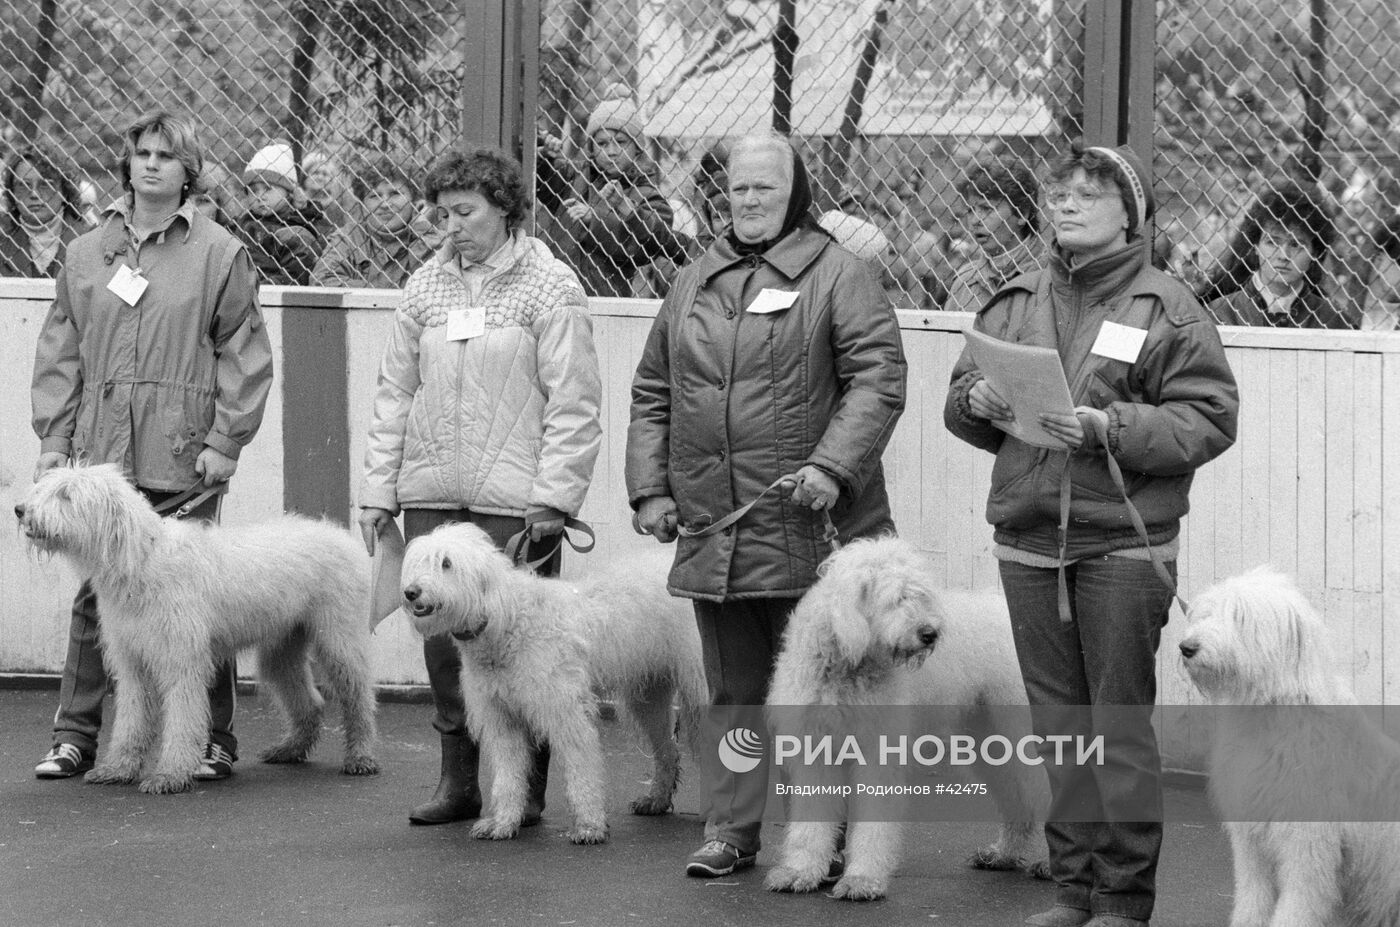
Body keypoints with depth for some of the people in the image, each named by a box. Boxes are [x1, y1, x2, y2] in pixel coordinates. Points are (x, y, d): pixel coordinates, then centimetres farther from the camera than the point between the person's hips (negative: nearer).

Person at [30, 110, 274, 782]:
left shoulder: (219, 254, 4)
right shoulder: (86, 253, 14)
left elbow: (246, 357, 1)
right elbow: (59, 353, 14)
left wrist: (225, 441, -6)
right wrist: (54, 437, 6)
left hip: (184, 457, -3)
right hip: (100, 455, 3)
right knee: (93, 594, 2)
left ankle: (213, 741, 9)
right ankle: (74, 736, 8)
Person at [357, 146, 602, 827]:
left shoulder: (551, 287, -2)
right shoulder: (426, 285, 12)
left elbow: (573, 403, -6)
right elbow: (395, 393, 15)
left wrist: (554, 495, -13)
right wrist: (379, 489, 9)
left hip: (514, 498, -5)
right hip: (431, 495, 5)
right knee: (441, 636, 6)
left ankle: (524, 790, 8)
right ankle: (459, 781, 17)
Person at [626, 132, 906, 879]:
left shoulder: (835, 273, -2)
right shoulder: (694, 283, 15)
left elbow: (879, 378, -9)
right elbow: (652, 393, 19)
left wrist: (832, 466, -20)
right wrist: (649, 487, 8)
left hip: (805, 530, -5)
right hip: (710, 531, 5)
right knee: (733, 690, 11)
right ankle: (731, 829, 17)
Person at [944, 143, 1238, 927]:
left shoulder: (1167, 310, -3)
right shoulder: (1015, 302, 12)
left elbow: (1210, 418, -8)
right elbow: (961, 402, 20)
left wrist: (1113, 428, -19)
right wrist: (976, 401, -4)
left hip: (1124, 545, -5)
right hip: (1028, 539, 5)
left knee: (1120, 721, -1)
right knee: (1058, 720, 10)